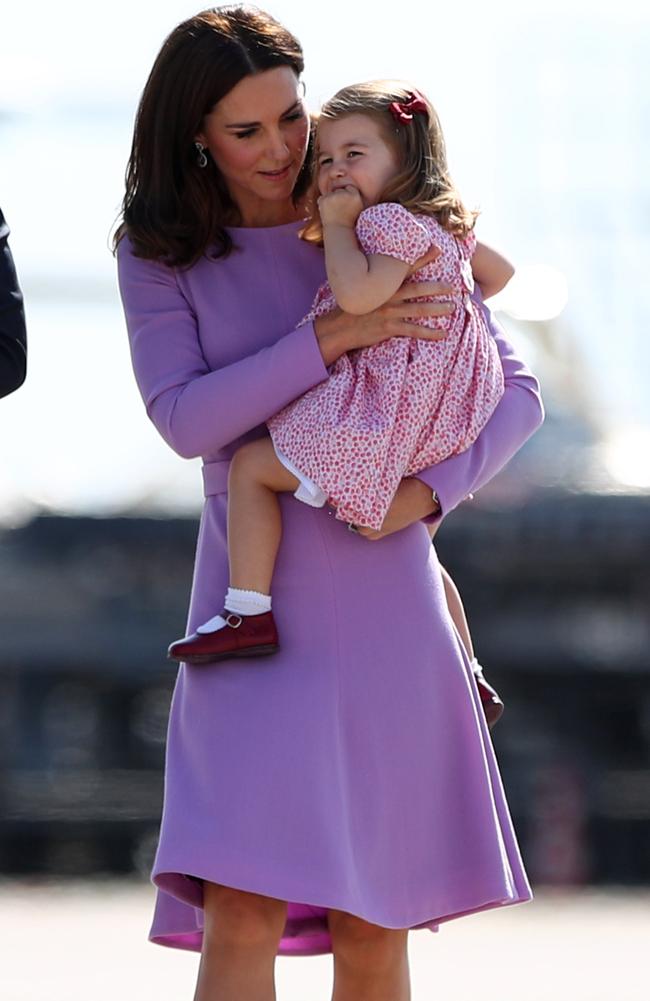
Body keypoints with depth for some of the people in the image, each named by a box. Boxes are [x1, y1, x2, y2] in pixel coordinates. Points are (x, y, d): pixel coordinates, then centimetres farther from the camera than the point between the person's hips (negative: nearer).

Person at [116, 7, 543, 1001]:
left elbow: (515, 391, 6)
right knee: (241, 912, -15)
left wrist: (431, 489, -11)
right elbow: (185, 418, -9)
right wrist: (330, 338, -19)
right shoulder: (159, 256, 4)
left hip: (387, 598, 1)